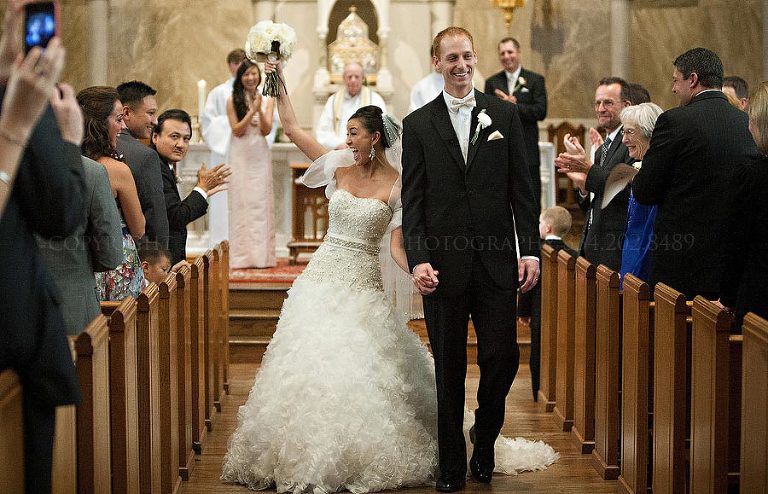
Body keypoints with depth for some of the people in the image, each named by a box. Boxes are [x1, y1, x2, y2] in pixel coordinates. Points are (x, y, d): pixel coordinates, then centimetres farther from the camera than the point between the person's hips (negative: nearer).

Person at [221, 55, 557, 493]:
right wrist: (279, 82, 4)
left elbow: (397, 247, -6)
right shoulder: (339, 167, 5)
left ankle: (363, 459, 5)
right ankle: (309, 456, 9)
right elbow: (292, 128, 8)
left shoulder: (397, 186, -4)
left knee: (362, 370, -8)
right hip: (322, 277, 3)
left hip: (362, 285, -3)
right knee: (310, 366, 1)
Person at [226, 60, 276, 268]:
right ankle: (242, 255, 0)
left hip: (260, 156, 2)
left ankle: (262, 255, 3)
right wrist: (252, 111, -16)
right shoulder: (233, 100, 1)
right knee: (241, 203, -3)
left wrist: (260, 110, -17)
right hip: (240, 155, -2)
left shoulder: (267, 101, 7)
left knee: (261, 202, 0)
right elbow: (236, 130, -5)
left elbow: (266, 130, -1)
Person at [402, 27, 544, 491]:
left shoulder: (505, 114, 7)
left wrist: (531, 250, -2)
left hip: (496, 262, 1)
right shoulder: (418, 124, 5)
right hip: (444, 264, 0)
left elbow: (522, 188, 6)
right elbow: (412, 200, 2)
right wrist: (418, 260, -8)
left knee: (503, 357, -2)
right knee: (449, 368, 6)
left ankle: (484, 441, 25)